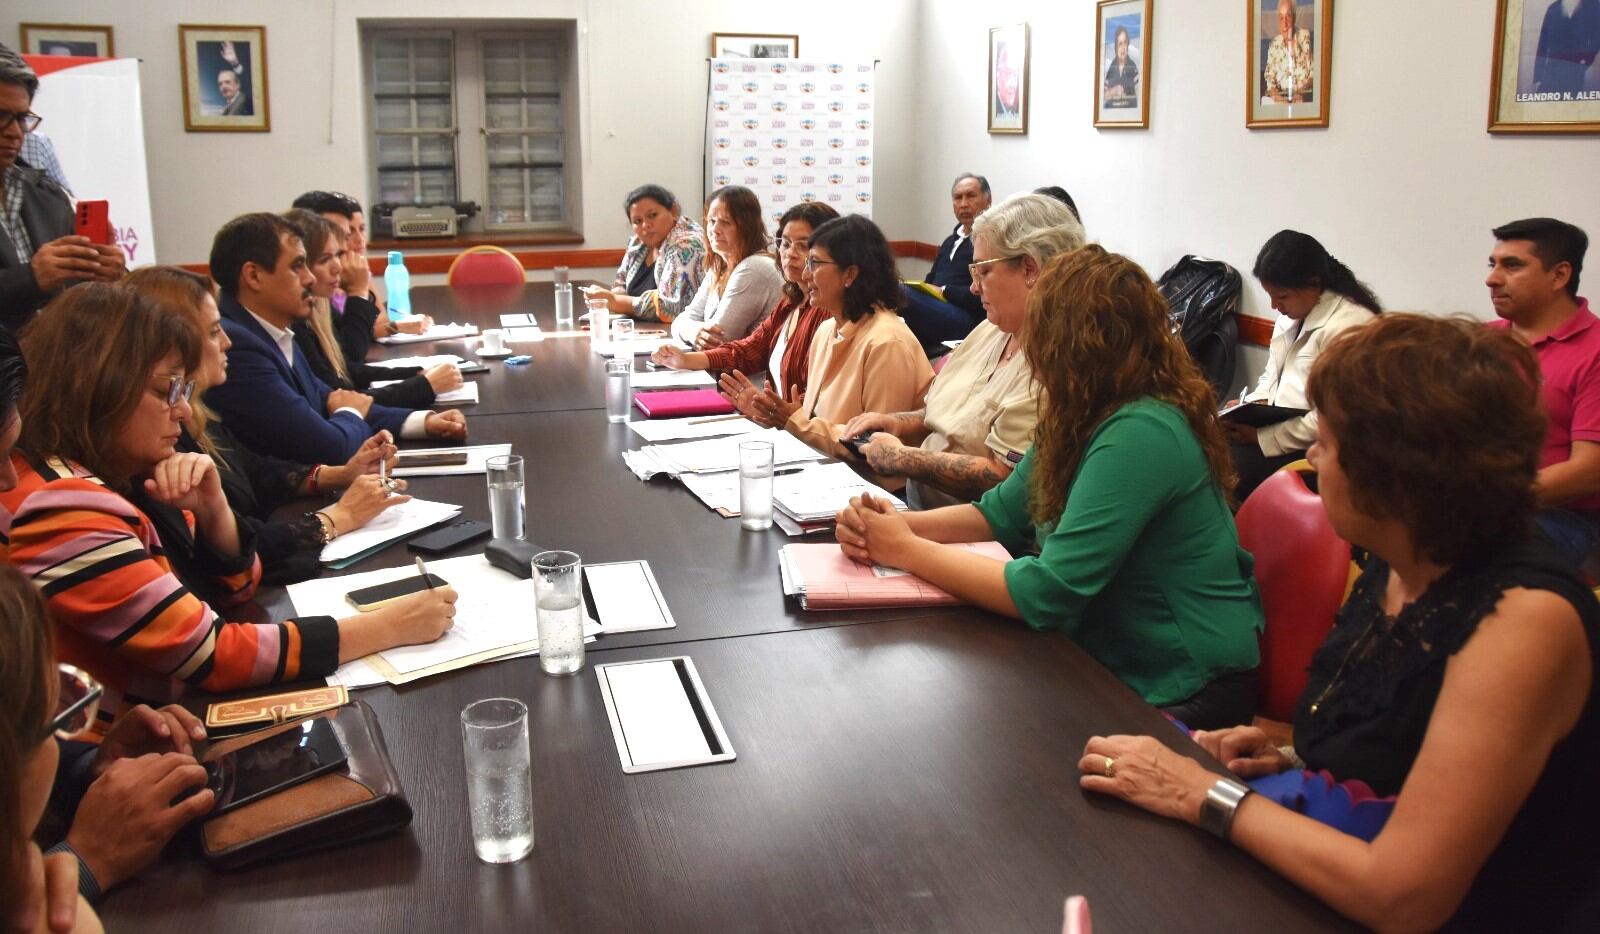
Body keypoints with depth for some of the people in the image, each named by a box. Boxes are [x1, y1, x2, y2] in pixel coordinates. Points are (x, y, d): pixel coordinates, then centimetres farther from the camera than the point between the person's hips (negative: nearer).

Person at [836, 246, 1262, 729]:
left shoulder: (1140, 435, -26)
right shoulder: (1084, 418, 1)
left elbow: (1047, 592, -27)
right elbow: (1001, 513, 9)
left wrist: (908, 552, -18)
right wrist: (898, 524, -9)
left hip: (1179, 692, -7)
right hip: (1104, 654, 7)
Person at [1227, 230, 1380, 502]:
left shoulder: (1348, 327, -19)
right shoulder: (1292, 314, 8)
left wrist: (1262, 436, -20)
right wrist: (1257, 403, -1)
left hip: (1318, 447, -9)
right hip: (1281, 420, 9)